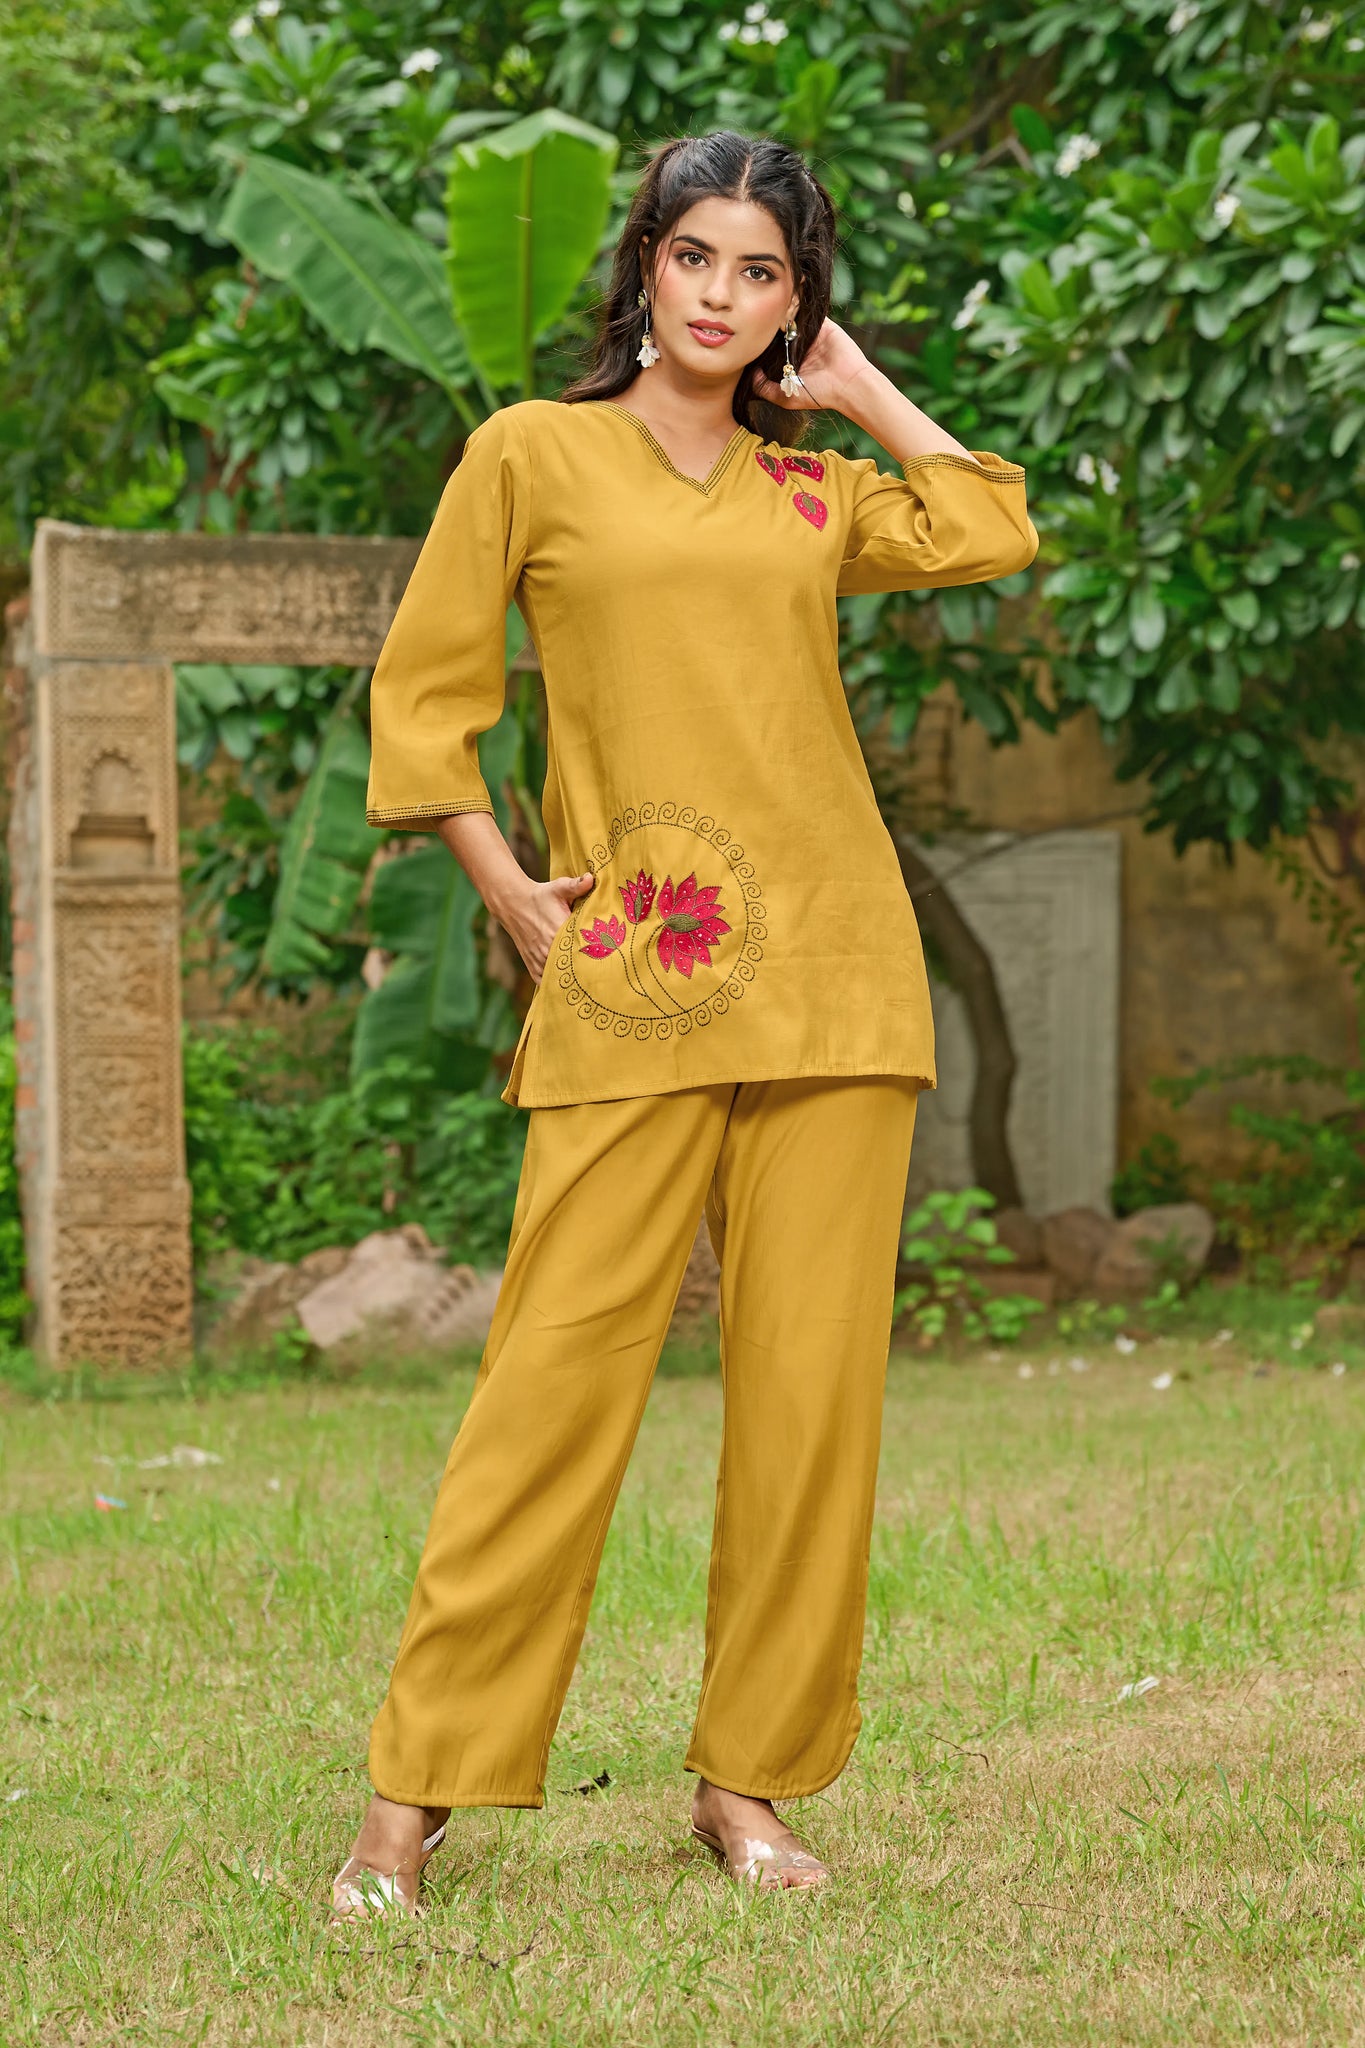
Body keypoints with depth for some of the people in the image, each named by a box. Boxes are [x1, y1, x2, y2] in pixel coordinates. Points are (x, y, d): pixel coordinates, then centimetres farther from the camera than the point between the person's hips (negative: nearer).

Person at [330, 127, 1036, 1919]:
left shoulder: (814, 489, 15)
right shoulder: (533, 455, 6)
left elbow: (997, 530, 11)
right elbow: (420, 694, 6)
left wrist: (860, 390, 14)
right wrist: (510, 891, -2)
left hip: (829, 974, 4)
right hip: (628, 990, -3)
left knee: (811, 1383, 1)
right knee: (560, 1374, -9)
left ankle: (748, 1780, 10)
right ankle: (418, 1789, -3)